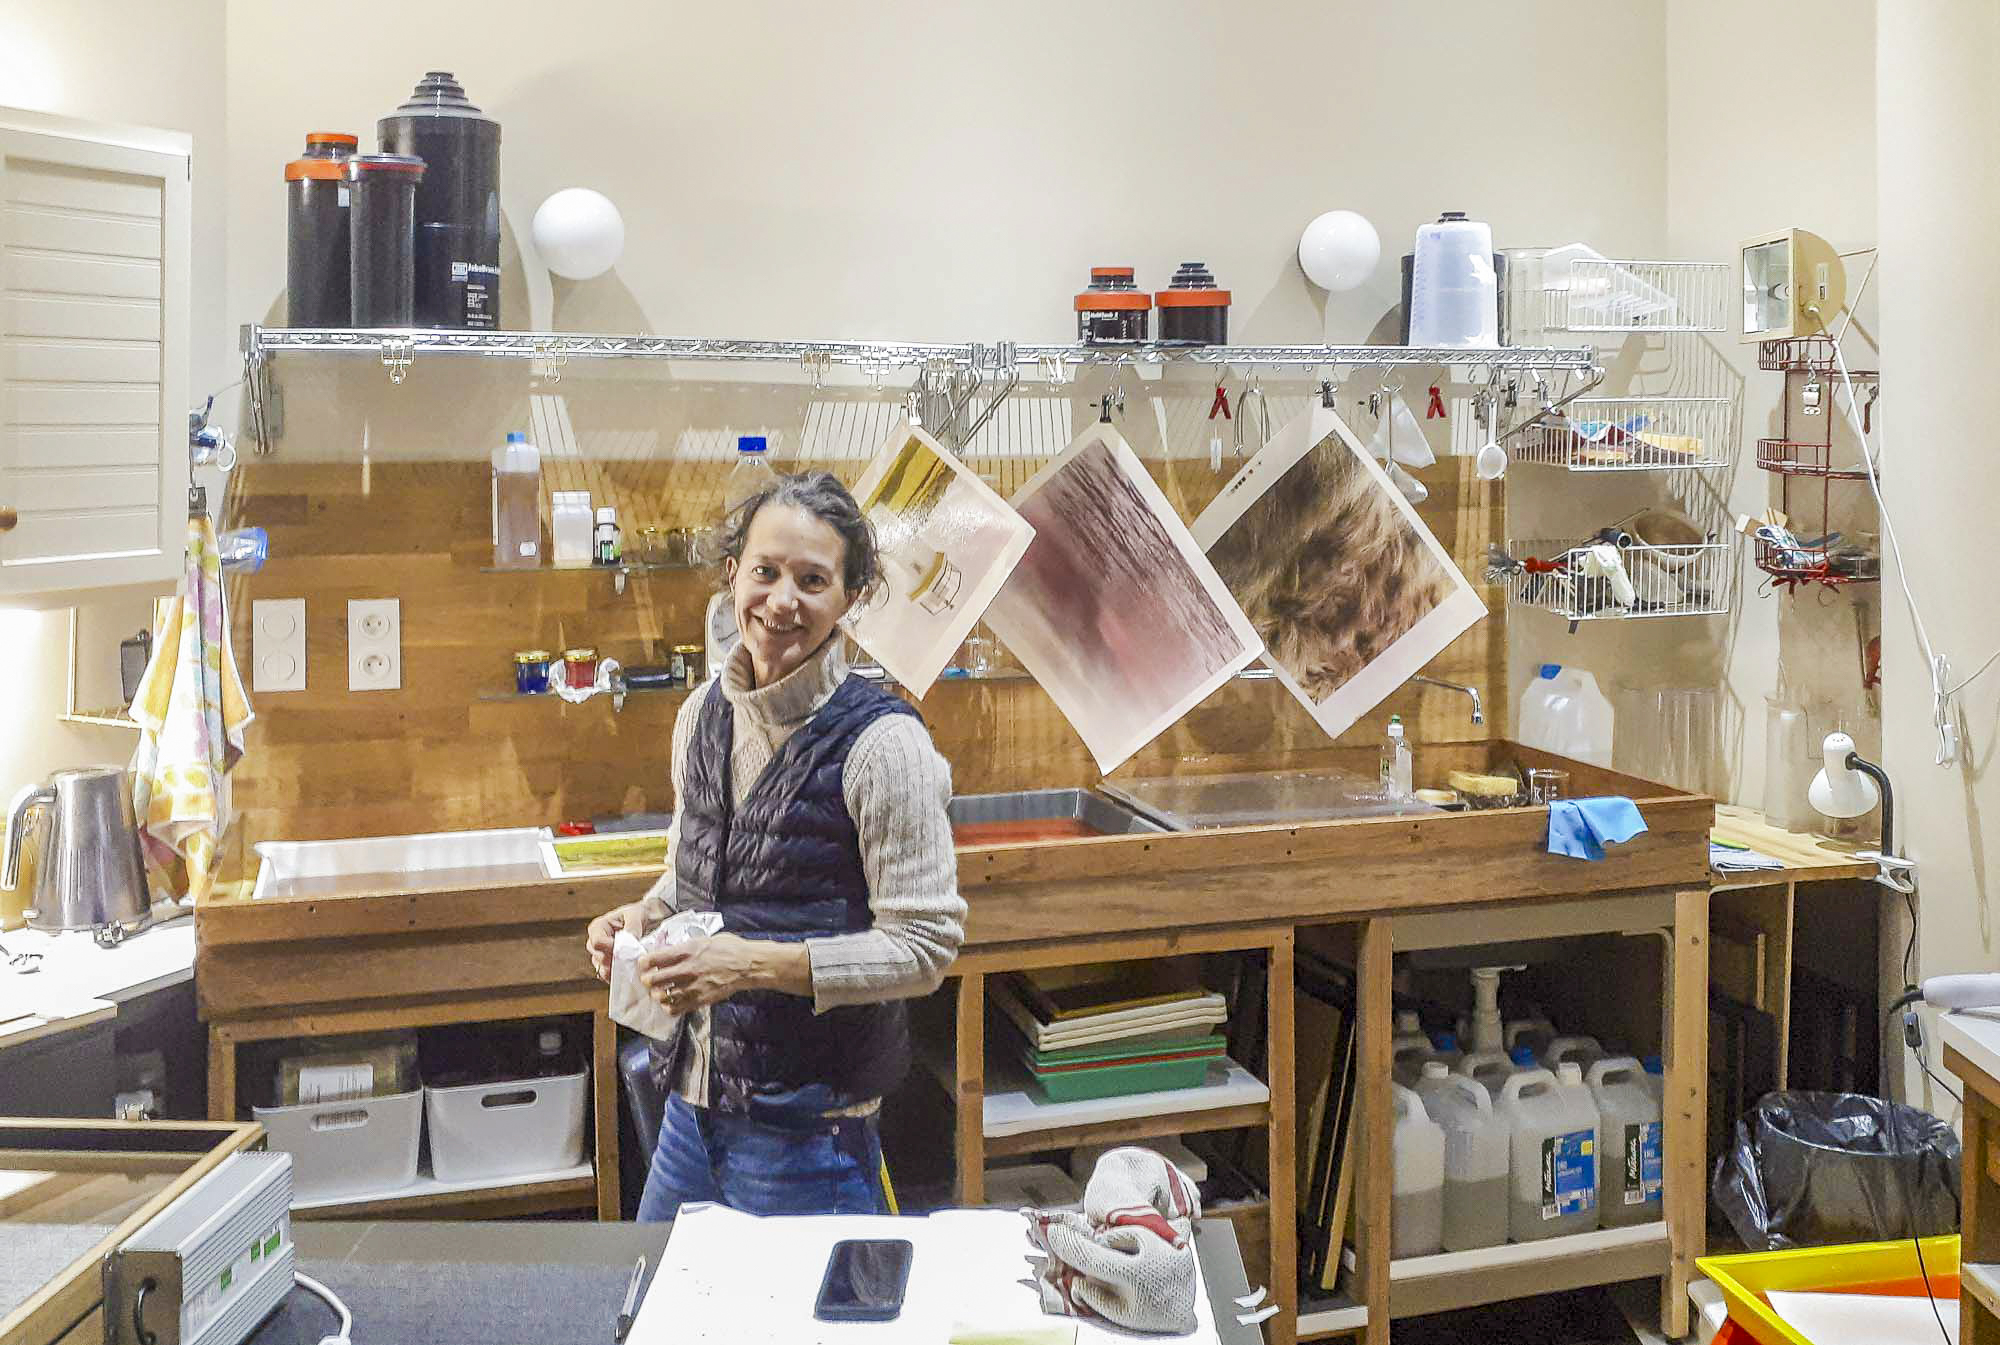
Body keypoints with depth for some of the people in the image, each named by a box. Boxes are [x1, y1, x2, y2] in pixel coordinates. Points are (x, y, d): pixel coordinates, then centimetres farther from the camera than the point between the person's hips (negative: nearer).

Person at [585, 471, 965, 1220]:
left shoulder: (881, 742, -18)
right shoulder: (704, 713, 3)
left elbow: (925, 947, -18)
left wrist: (758, 964, -25)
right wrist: (646, 917, -2)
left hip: (809, 1123, -6)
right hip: (694, 1097, 7)